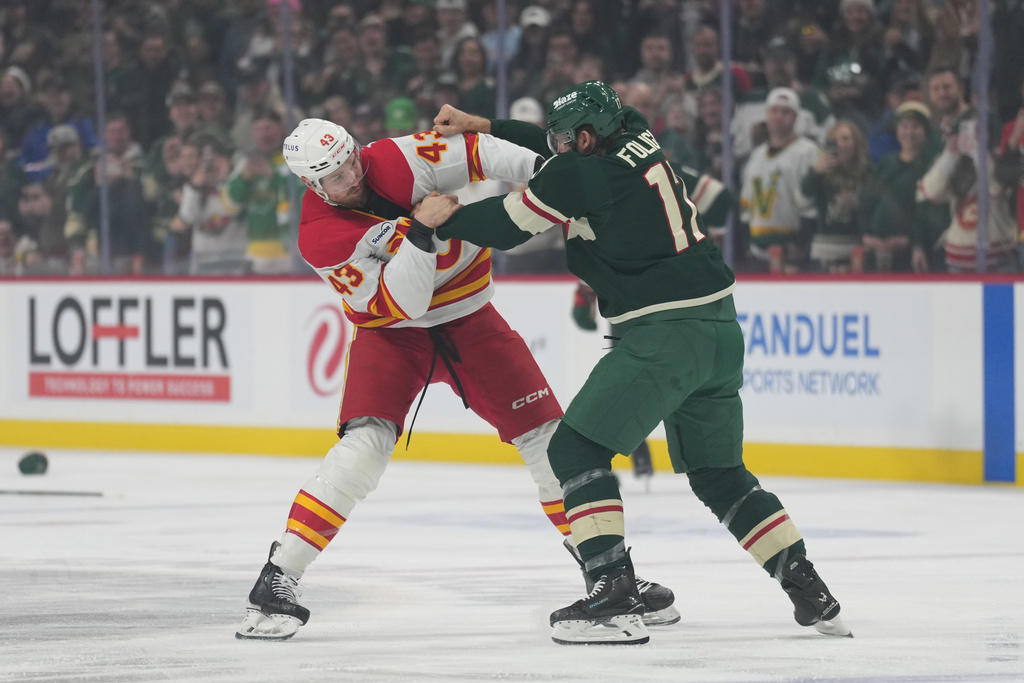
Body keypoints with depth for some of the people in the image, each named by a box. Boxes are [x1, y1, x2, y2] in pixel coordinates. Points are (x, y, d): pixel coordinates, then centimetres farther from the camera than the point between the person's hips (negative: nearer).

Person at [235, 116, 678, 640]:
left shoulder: (391, 161, -18)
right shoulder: (318, 237, -21)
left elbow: (469, 154, -20)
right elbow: (397, 303, -26)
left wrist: (543, 169, -34)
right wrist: (418, 234, -39)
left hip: (468, 318, 3)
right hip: (391, 333, -3)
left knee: (547, 436, -1)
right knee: (365, 446, -24)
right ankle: (277, 581, -20)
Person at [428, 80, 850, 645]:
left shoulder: (578, 175, -8)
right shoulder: (638, 141, 13)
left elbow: (507, 225, 1)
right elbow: (564, 151, 29)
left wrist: (446, 217, 18)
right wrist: (482, 126, 32)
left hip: (665, 333, -9)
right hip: (721, 328, 9)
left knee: (576, 447, -4)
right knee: (717, 473, 20)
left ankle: (615, 598, -15)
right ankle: (811, 593, 15)